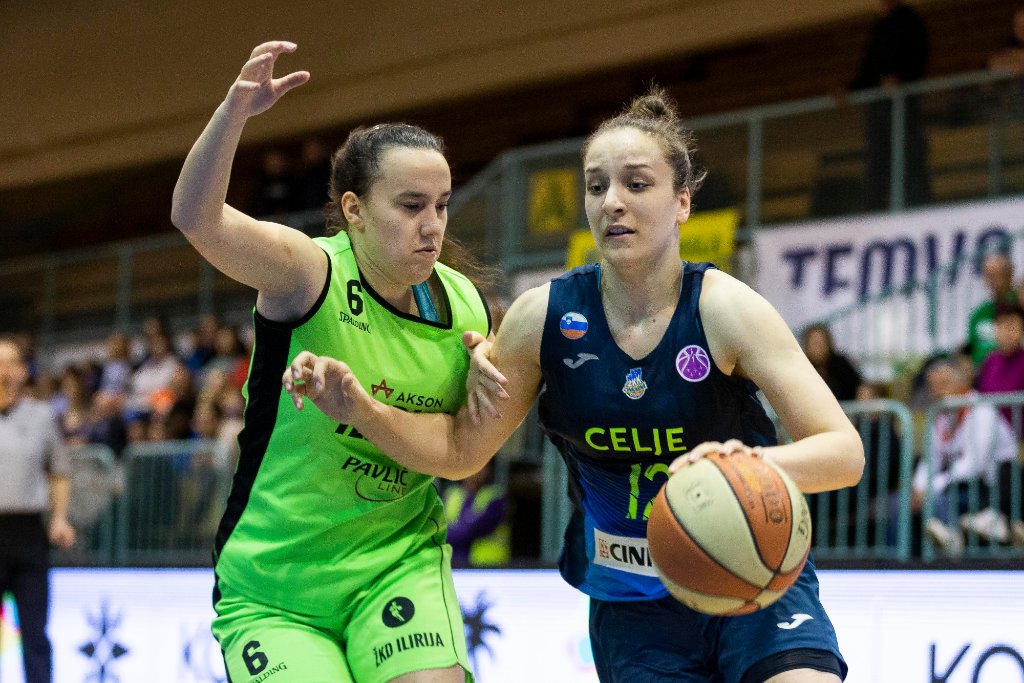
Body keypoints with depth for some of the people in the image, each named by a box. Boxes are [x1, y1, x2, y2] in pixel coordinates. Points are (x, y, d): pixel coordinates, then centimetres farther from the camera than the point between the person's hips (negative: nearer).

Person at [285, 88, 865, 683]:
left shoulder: (724, 309, -13)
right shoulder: (545, 316, -5)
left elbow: (844, 451, -18)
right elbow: (460, 449, 7)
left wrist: (754, 464, -39)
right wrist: (361, 410, -11)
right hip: (632, 607, 2)